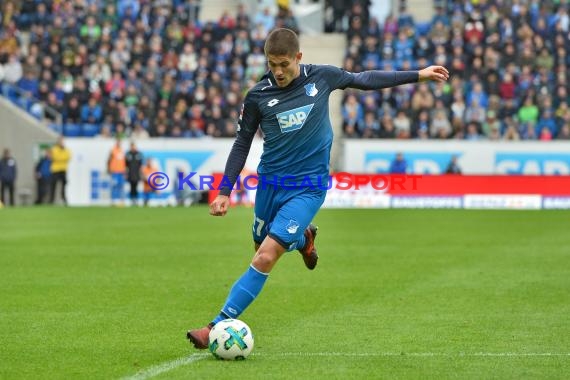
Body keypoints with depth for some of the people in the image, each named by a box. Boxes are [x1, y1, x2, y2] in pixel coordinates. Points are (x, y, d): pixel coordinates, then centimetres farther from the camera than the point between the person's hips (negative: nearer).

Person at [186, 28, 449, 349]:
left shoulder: (321, 77, -6)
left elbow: (363, 80, 11)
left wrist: (419, 75, 15)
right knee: (263, 246, 18)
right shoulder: (258, 96, -6)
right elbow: (242, 144, 5)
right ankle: (304, 238, 50)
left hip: (308, 188, -3)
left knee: (265, 258, -16)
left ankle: (218, 326, -16)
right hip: (270, 184, 3)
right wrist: (225, 191, -2)